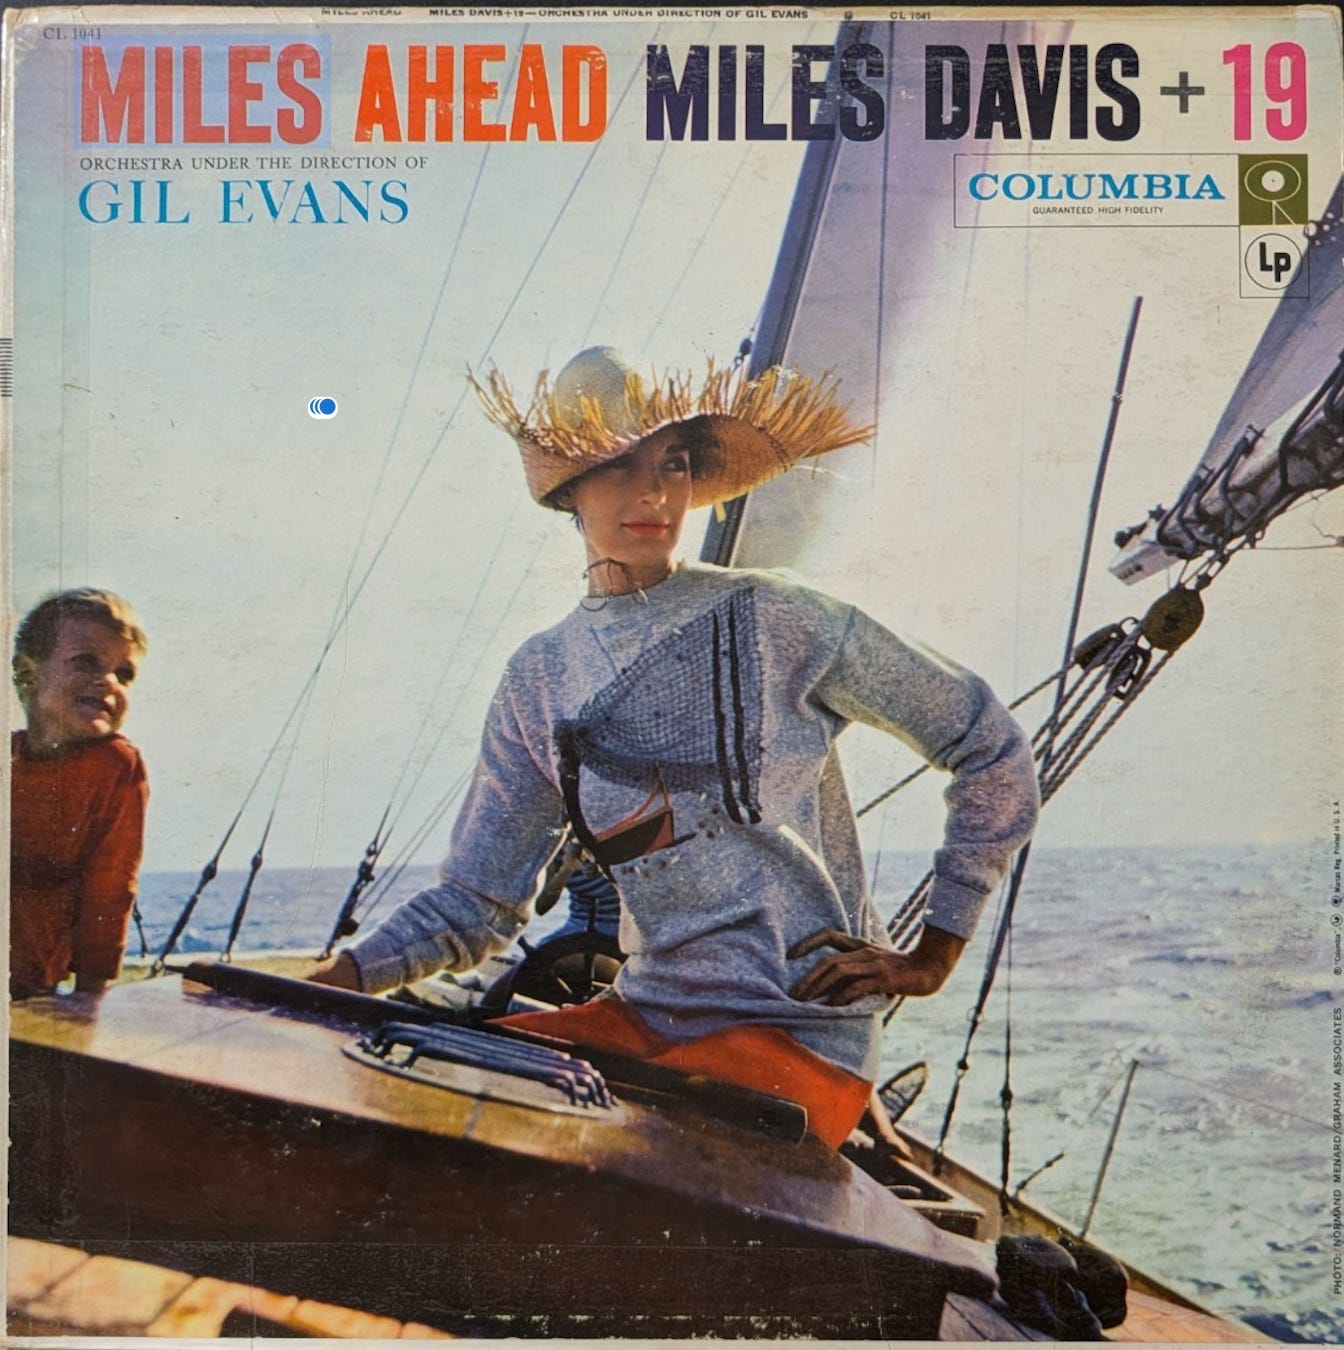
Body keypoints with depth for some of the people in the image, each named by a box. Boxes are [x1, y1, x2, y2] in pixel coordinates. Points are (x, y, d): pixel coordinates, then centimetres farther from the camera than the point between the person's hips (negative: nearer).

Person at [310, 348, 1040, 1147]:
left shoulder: (774, 623, -8)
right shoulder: (540, 678, 6)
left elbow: (993, 751, 0)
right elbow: (476, 904, 9)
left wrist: (932, 958, 0)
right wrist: (343, 977, -8)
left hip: (799, 1034, -5)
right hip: (647, 1015, 5)